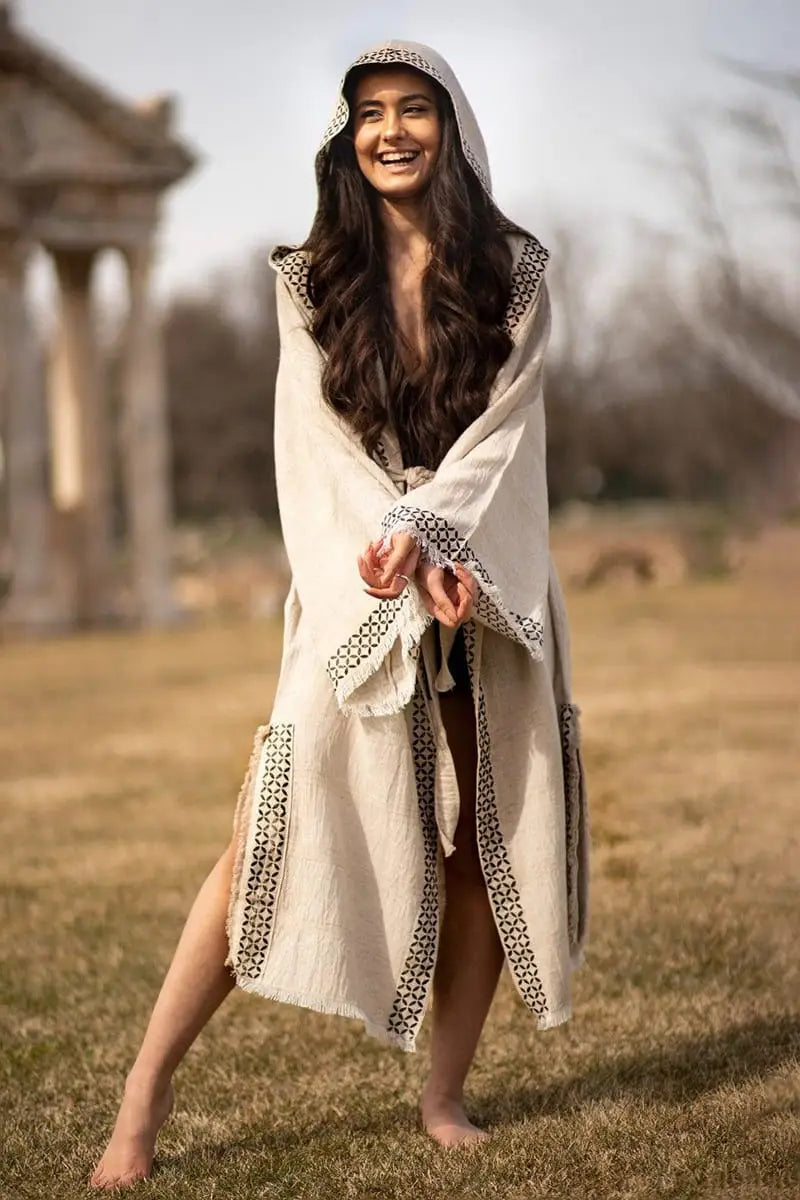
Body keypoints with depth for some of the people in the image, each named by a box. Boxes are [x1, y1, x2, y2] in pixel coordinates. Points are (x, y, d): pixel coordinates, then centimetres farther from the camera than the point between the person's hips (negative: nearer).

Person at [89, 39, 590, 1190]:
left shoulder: (515, 272, 4)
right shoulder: (312, 278, 6)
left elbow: (501, 427, -4)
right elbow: (321, 437, -3)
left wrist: (424, 532, -20)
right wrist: (401, 548, -18)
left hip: (484, 591, 1)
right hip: (355, 593, -1)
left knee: (477, 840, 1)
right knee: (268, 838, -8)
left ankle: (444, 1097, 14)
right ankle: (145, 1097, -3)